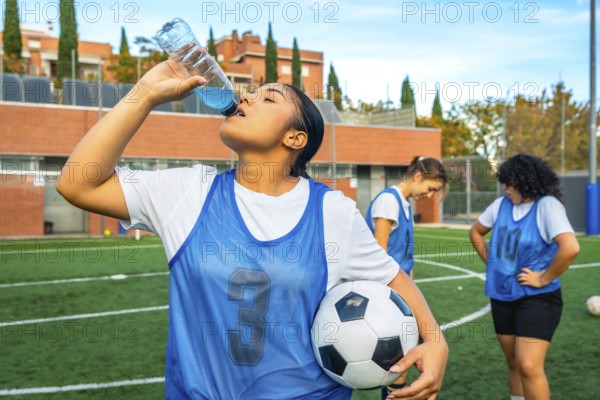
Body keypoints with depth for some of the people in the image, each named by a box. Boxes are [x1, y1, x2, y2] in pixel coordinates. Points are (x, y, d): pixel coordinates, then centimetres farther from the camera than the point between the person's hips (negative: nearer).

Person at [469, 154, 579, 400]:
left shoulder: (547, 205, -16)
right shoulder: (502, 204, 3)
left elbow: (570, 247, -30)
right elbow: (476, 231, 20)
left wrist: (544, 279, -20)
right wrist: (491, 263, 12)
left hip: (537, 298, -7)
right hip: (502, 296, 7)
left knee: (529, 367, -14)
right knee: (514, 363, 17)